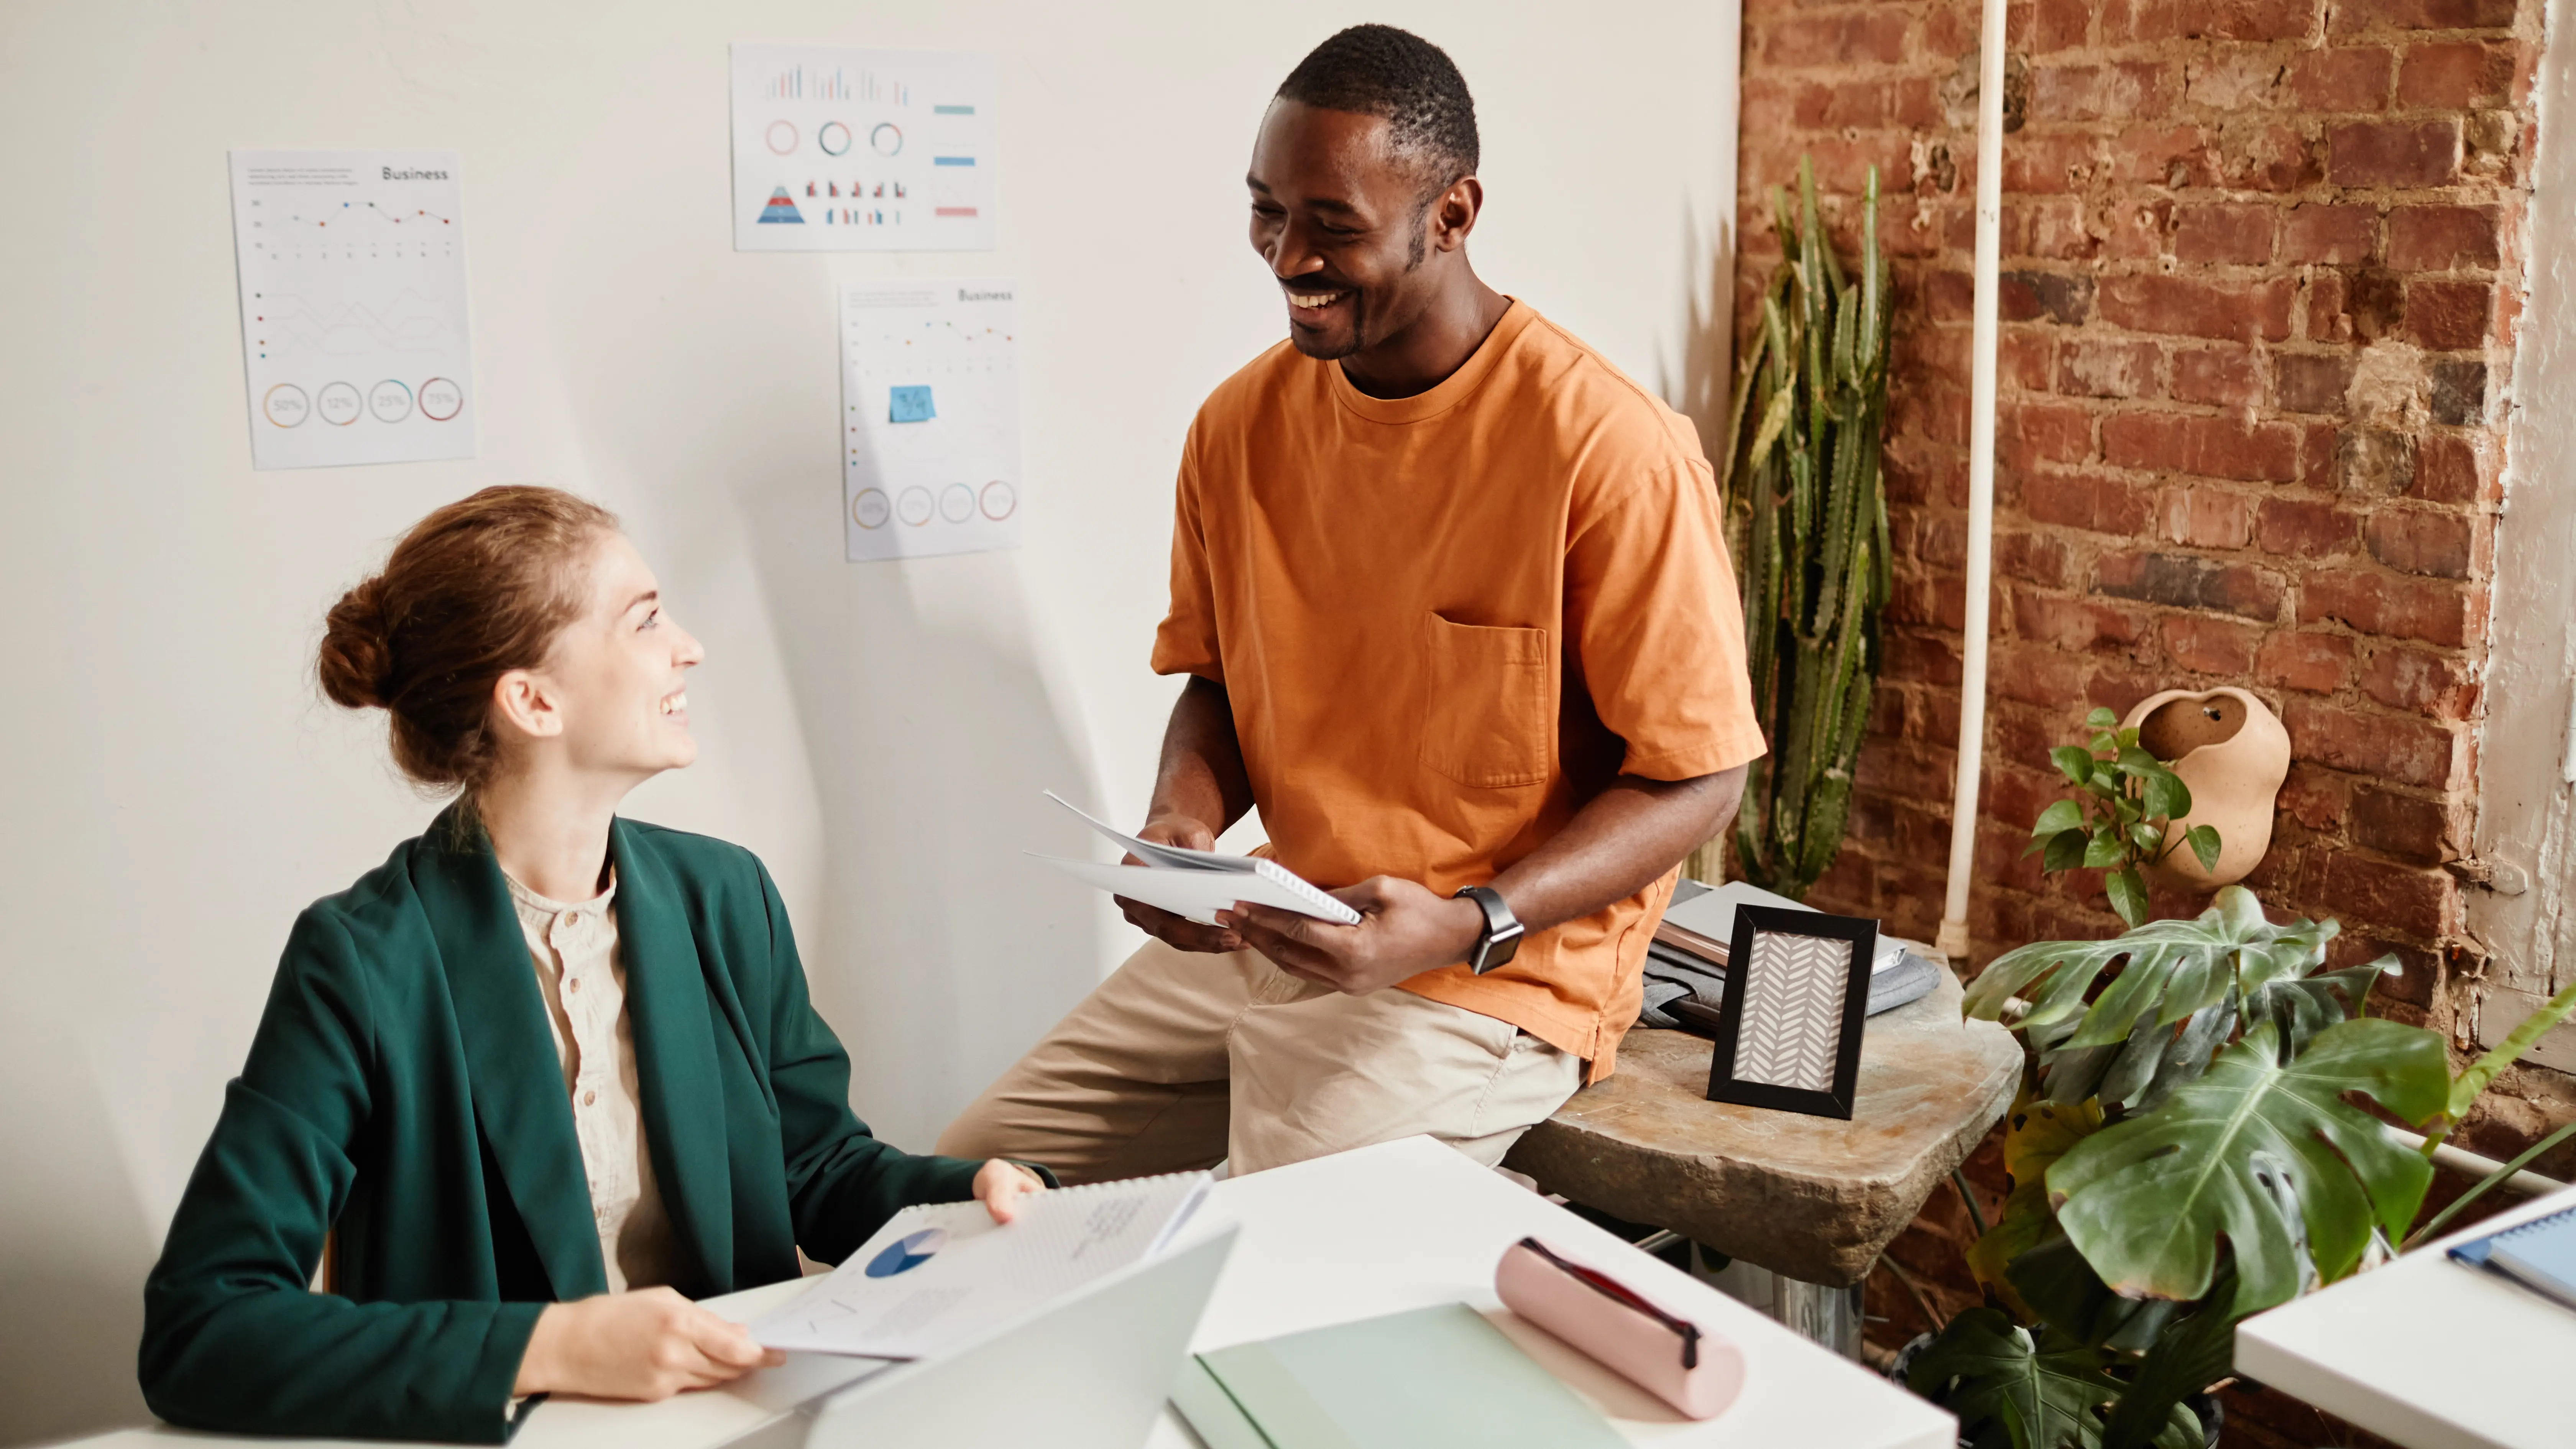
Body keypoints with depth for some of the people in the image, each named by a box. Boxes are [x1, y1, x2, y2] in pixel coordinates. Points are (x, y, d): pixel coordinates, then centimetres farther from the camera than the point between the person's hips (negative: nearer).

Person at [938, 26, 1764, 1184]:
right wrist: (1182, 819, -7)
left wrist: (1466, 926, -24)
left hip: (1496, 975, -6)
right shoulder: (1240, 424, 3)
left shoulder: (1610, 451, -18)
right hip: (1262, 932, 7)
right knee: (968, 1182, 4)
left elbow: (1698, 775, -13)